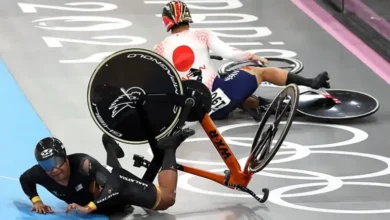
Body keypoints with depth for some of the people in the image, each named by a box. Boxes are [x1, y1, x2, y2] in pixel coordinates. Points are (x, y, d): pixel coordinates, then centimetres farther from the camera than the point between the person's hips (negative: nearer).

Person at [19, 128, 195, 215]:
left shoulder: (83, 164, -41)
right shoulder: (41, 174, -27)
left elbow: (113, 185, -44)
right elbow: (24, 179, -3)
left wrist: (89, 207, -55)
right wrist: (36, 201, -20)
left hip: (117, 183, -6)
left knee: (166, 199, -7)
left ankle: (169, 148, 12)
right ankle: (111, 147, 66)